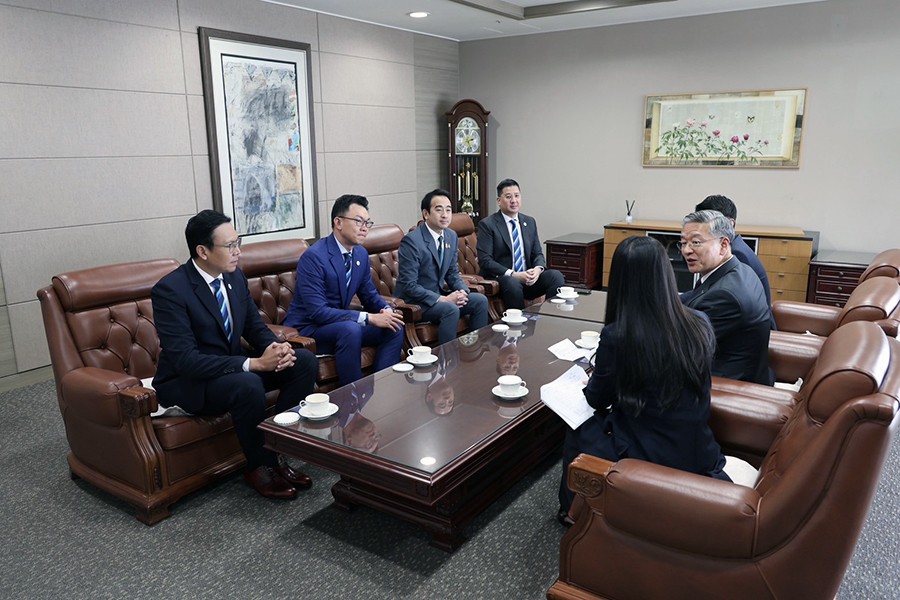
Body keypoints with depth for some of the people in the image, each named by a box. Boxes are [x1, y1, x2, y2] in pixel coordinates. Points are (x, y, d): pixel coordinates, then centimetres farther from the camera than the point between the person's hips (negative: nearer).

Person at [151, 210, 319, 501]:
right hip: (187, 383, -7)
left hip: (232, 366, 7)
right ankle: (260, 466, -10)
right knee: (248, 384, -36)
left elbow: (255, 326, 8)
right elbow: (185, 359, -28)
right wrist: (254, 363, -34)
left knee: (305, 362, -10)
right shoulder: (169, 290, -22)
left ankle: (276, 451, -3)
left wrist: (277, 347, -16)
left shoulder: (235, 276, 0)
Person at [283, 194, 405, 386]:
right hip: (307, 328, -7)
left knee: (394, 327, -10)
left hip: (341, 322, 8)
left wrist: (386, 310, -12)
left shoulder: (361, 254, 3)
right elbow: (317, 311, -27)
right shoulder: (313, 257, -22)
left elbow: (369, 295, 13)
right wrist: (369, 318, -30)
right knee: (350, 329, -35)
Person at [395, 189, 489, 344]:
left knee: (480, 300, -5)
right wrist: (443, 299, -25)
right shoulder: (411, 240, -20)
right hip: (414, 300, -8)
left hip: (438, 294, 8)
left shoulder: (451, 236, 4)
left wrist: (462, 290, -8)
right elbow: (409, 285, -22)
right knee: (451, 309, -30)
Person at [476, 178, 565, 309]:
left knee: (556, 275, -20)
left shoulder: (530, 222, 14)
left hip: (528, 278, 5)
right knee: (512, 284, -37)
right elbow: (485, 260, -12)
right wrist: (513, 274, -21)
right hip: (500, 279, -5)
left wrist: (538, 269, -11)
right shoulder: (487, 224, -4)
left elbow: (538, 254, 13)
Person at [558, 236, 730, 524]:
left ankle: (573, 510, 42)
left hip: (647, 460, -5)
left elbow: (597, 399, -6)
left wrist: (596, 379, 17)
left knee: (580, 429, 22)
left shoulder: (616, 336, -23)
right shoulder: (700, 324, -9)